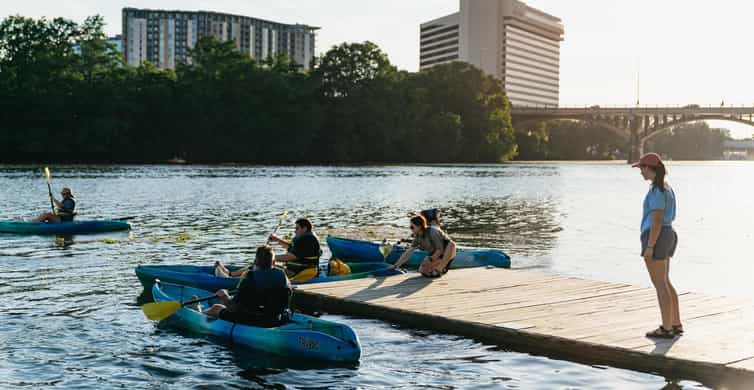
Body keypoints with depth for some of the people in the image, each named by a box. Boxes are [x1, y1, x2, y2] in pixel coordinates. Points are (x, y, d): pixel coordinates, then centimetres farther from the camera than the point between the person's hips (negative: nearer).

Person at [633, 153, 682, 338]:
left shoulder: (656, 190, -16)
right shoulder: (666, 189, 14)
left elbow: (657, 220, -20)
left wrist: (649, 247, -19)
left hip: (655, 239, -10)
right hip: (667, 237, 10)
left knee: (660, 285, -4)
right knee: (665, 283, 15)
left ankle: (667, 328, 1)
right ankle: (676, 325, 19)